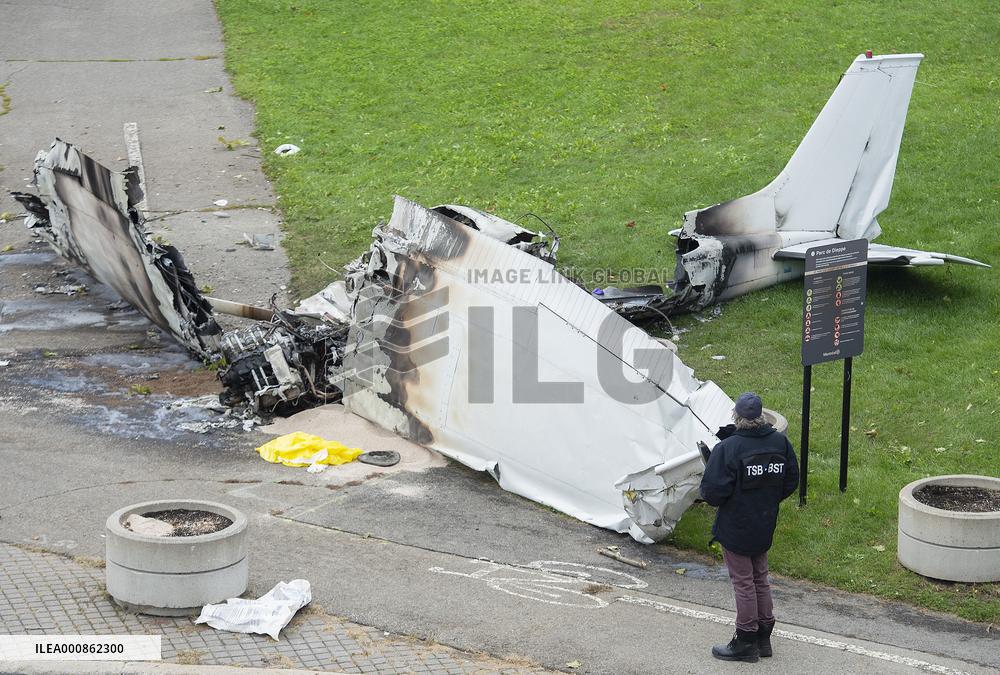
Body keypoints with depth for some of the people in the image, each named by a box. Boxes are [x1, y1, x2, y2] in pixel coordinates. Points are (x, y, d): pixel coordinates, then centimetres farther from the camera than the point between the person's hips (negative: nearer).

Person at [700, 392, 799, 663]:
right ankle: (763, 637, 30)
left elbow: (713, 492, -24)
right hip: (765, 527, 6)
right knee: (760, 579, 20)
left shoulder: (727, 449, -24)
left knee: (743, 583, 6)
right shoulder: (780, 442, -6)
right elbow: (791, 481, 5)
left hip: (735, 528, -6)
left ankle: (745, 643, 16)